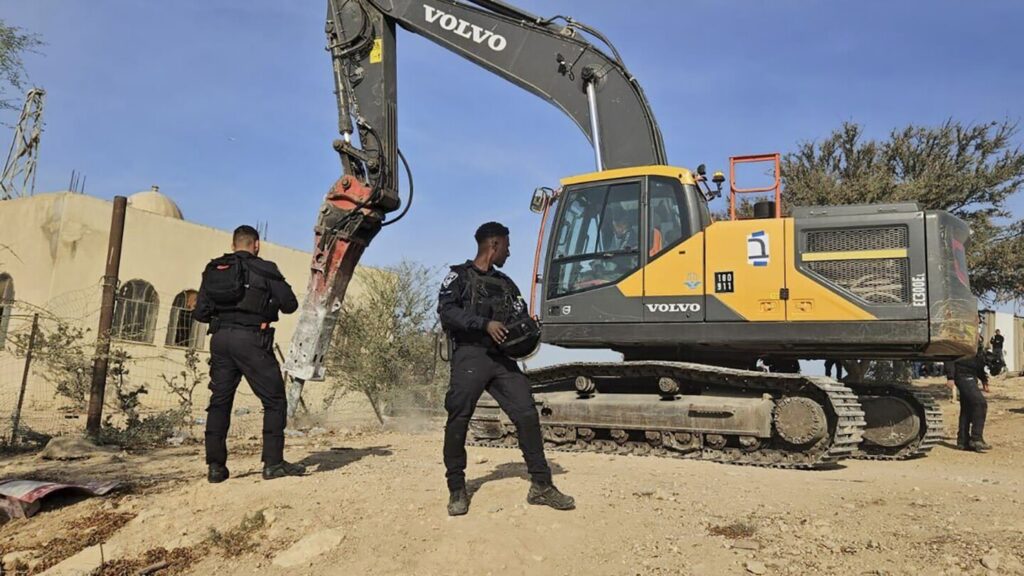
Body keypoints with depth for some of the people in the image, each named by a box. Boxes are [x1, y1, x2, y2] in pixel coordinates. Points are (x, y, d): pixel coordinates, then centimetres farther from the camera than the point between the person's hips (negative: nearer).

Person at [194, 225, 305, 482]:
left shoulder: (212, 270, 13)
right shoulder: (264, 269, 0)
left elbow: (200, 312, 11)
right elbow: (290, 305, -1)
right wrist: (268, 303, 20)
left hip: (220, 339, 6)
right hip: (251, 339, -5)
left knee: (219, 402, 12)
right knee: (274, 401, 1)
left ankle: (215, 466, 11)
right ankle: (273, 463, -1)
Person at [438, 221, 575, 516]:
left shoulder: (505, 283, 22)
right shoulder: (459, 276, 5)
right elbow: (446, 312, -10)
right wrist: (485, 324, -18)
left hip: (502, 357, 5)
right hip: (470, 356, -5)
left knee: (527, 415, -4)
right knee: (458, 421, -5)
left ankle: (541, 485, 2)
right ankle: (457, 490, 9)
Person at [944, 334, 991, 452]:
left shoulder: (978, 342, 15)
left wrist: (984, 379, 23)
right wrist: (950, 377, -22)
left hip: (971, 377, 9)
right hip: (963, 376, -9)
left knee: (967, 408, 9)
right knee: (980, 403, -16)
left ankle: (963, 441, 13)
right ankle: (976, 438, -13)